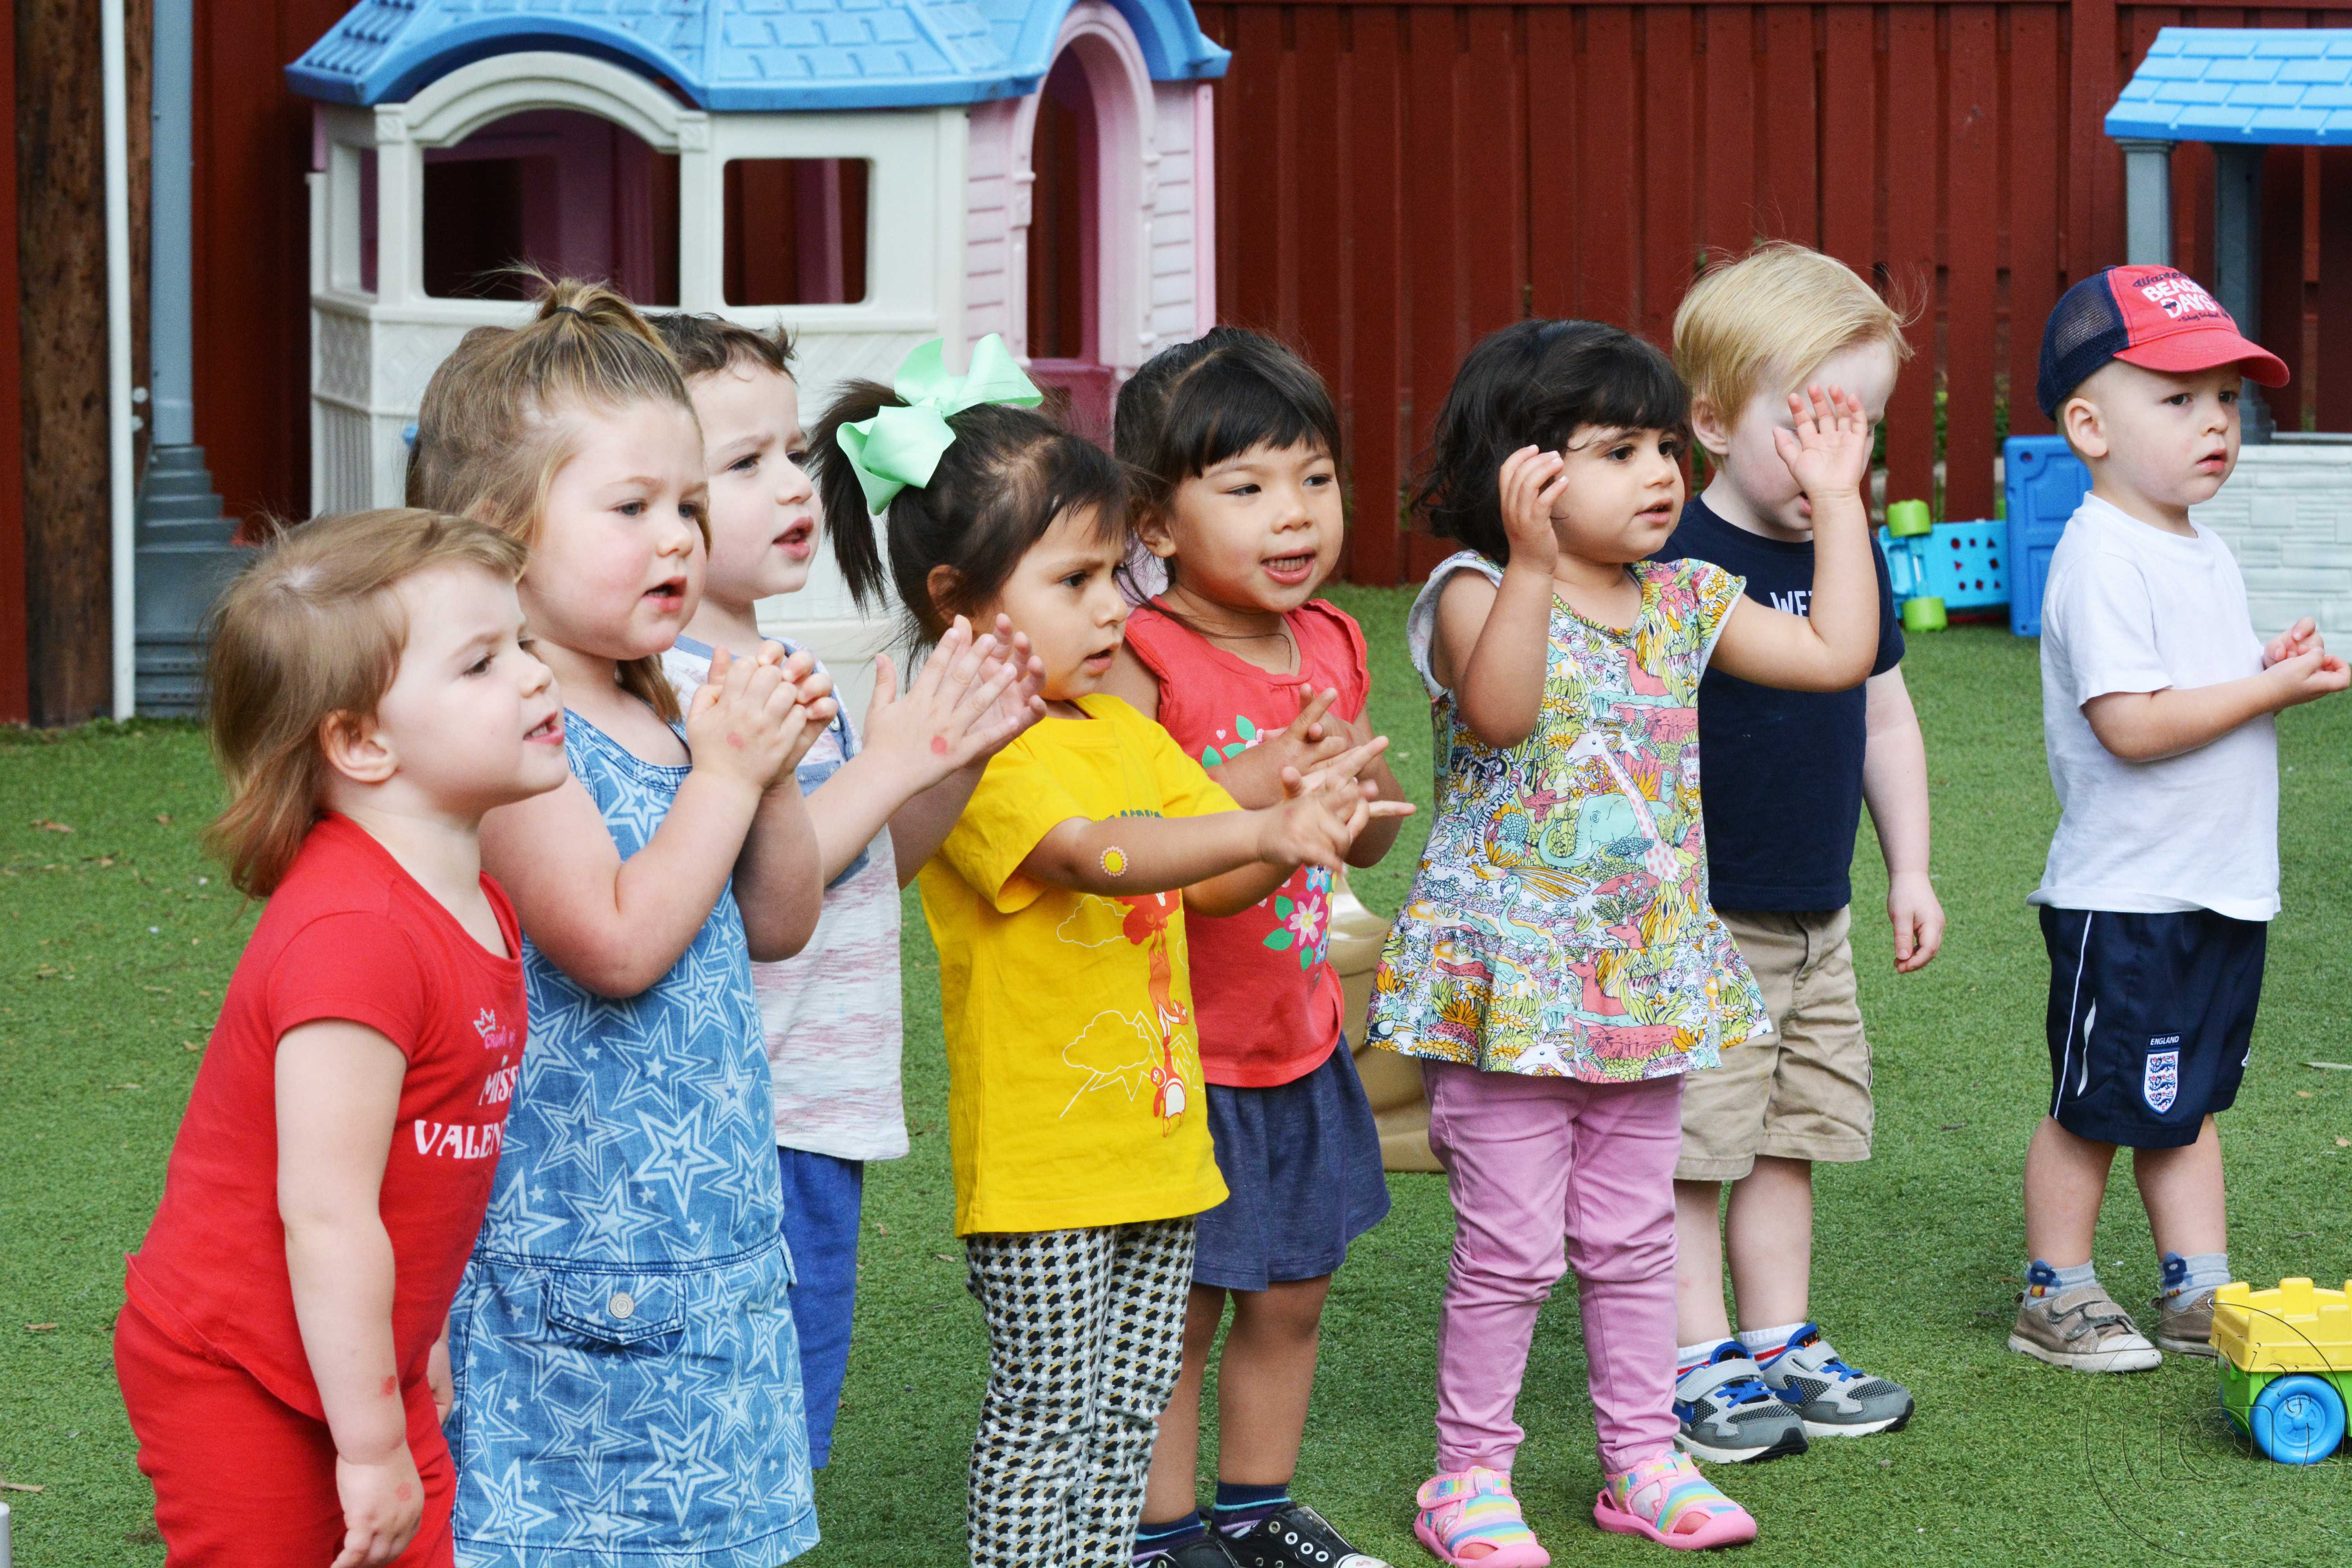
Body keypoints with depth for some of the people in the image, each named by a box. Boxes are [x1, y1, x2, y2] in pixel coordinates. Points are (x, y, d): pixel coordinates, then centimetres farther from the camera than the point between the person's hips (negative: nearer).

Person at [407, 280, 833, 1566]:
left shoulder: (662, 714, 11)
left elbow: (776, 927, 17)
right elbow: (617, 940, -23)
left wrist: (771, 770, 1)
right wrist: (726, 771, -14)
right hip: (572, 1248, -9)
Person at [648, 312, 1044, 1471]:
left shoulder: (791, 670, 11)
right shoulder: (673, 688, -18)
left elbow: (877, 864, 19)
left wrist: (959, 754, 3)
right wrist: (893, 761, -22)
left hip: (827, 1114, 9)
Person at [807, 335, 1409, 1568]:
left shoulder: (1122, 731, 12)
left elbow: (1213, 883, 12)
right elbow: (1096, 856, -32)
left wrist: (1300, 831, -9)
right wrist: (1265, 826, -42)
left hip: (1157, 1130, 8)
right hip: (1039, 1153, -8)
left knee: (1130, 1405, 14)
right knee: (1048, 1410, -2)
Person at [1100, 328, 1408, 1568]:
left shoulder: (1329, 645, 5)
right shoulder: (1141, 664, -17)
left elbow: (1370, 841, 15)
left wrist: (1353, 773, -7)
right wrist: (1245, 790, -30)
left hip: (1299, 1041, 7)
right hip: (1178, 1051, -7)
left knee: (1292, 1294, 16)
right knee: (1172, 1316, 2)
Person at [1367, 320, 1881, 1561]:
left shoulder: (1683, 606, 8)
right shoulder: (1478, 594, -11)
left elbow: (1837, 654, 7)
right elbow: (1499, 708, -30)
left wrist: (1837, 501, 8)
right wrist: (1533, 563, -37)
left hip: (1646, 979, 6)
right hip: (1512, 981, -6)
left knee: (1634, 1237, 14)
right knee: (1510, 1248, -1)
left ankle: (1643, 1458, 26)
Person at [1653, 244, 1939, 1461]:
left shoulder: (1855, 558, 7)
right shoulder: (1677, 566, -16)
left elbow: (1885, 718, 18)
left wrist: (1909, 868, 17)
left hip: (1819, 919, 7)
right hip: (1700, 924, -7)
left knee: (1790, 1142, 14)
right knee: (1690, 1152, -1)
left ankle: (1783, 1347, 24)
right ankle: (1699, 1366, 7)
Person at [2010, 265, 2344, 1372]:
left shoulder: (2206, 555, 12)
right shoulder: (2102, 558, -18)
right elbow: (2131, 725, -25)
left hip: (2221, 891, 9)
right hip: (2126, 897, -9)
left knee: (2189, 1101, 15)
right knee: (2097, 1107, 2)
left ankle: (2198, 1296, 22)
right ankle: (2054, 1299, 14)